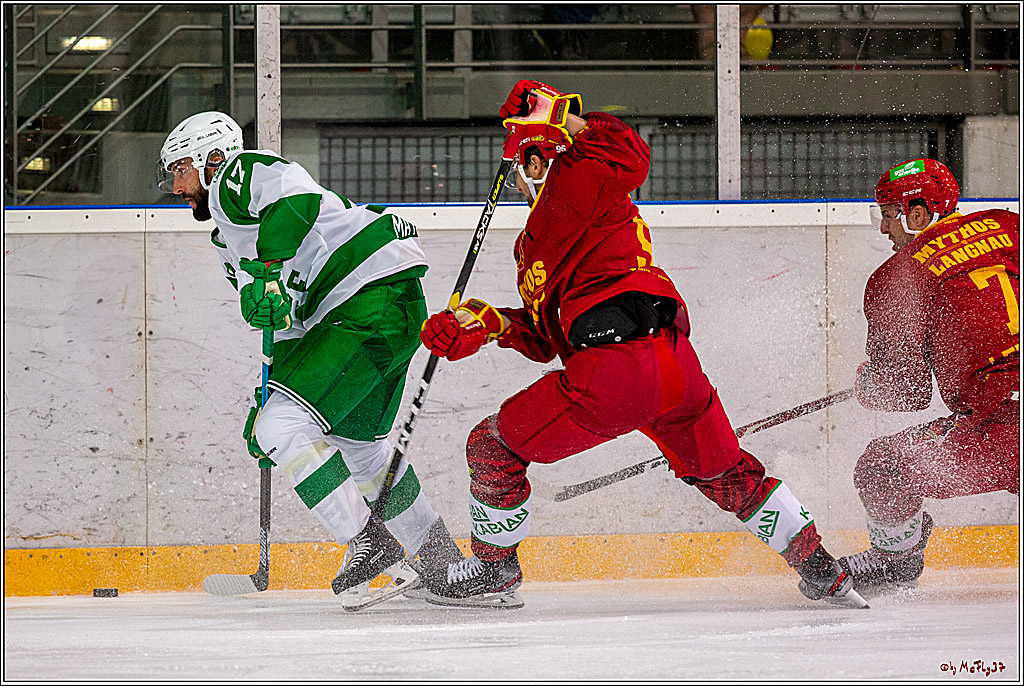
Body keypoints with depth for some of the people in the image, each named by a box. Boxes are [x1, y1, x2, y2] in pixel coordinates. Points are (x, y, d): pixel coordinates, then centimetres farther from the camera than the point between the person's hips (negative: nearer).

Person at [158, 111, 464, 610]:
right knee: (355, 443, 26)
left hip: (374, 301, -11)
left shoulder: (238, 173, 0)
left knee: (283, 428, -14)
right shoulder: (232, 242, 29)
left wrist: (265, 270, -27)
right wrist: (268, 402, 24)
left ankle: (373, 548, -12)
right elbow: (288, 327, 28)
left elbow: (297, 198, -23)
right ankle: (442, 559, 35)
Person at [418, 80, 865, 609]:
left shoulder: (577, 182, 5)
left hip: (613, 370, -10)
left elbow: (629, 157, -14)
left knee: (493, 449, 5)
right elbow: (544, 340, 28)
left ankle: (492, 571, 17)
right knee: (728, 475, 26)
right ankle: (822, 572, 28)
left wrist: (560, 118, -7)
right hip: (677, 364, 10)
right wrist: (488, 323, 14)